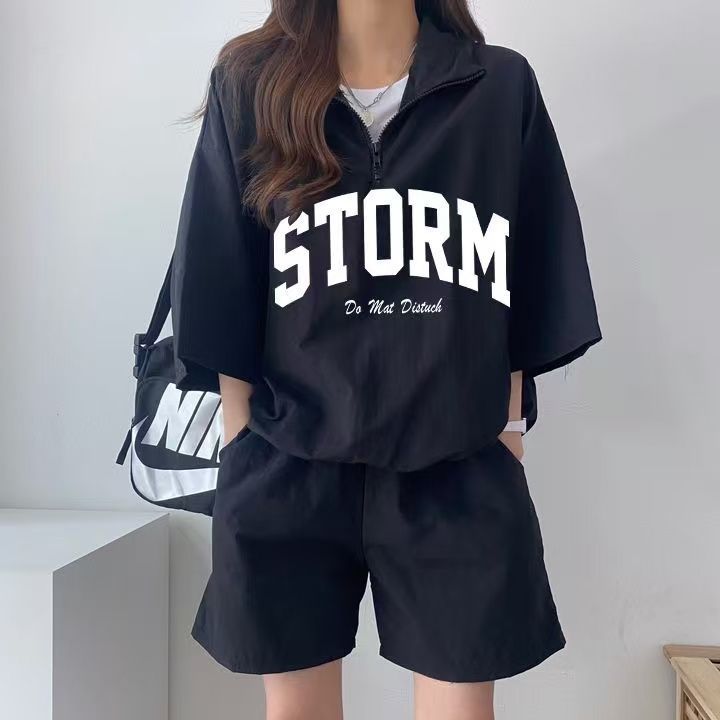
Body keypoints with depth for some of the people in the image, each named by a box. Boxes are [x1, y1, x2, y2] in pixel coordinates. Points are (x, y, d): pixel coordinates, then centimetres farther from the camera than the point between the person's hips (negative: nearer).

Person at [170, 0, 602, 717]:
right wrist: (243, 448, 0)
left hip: (457, 469, 1)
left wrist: (509, 432, 5)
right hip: (287, 468, 0)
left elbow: (528, 297, 7)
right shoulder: (249, 83, 3)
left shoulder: (502, 85, 5)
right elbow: (223, 296, 2)